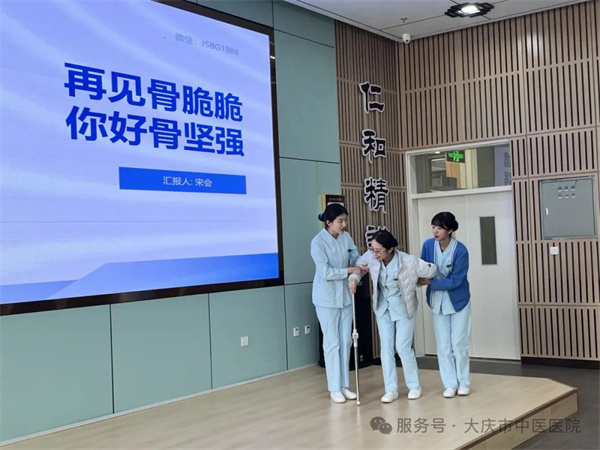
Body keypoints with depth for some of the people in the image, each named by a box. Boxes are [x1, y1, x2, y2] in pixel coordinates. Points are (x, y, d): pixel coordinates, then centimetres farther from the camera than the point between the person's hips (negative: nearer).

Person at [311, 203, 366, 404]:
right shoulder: (318, 242, -18)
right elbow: (326, 272, -21)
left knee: (346, 341, 9)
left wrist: (362, 267, -19)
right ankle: (334, 388, 10)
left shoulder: (346, 237, -1)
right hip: (327, 298, -5)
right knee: (332, 343, 1)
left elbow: (356, 260, 2)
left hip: (346, 295, 5)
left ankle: (345, 385, 19)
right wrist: (349, 270, -24)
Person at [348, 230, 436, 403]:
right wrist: (354, 278, -14)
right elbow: (359, 264, 5)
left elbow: (431, 271, -14)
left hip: (404, 308, -4)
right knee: (386, 348, 3)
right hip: (383, 308, 4)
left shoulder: (409, 262, -29)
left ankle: (414, 386, 15)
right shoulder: (371, 257, -18)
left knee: (403, 348, -4)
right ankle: (391, 389, 13)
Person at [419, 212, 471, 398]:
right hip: (437, 301, 3)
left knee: (459, 344, 4)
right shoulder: (428, 245, -11)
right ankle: (450, 384, 16)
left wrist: (430, 283, -27)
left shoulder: (460, 250, -22)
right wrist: (419, 278, -23)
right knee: (443, 345, 6)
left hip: (458, 301, -3)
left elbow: (455, 280, -23)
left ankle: (464, 383, 19)